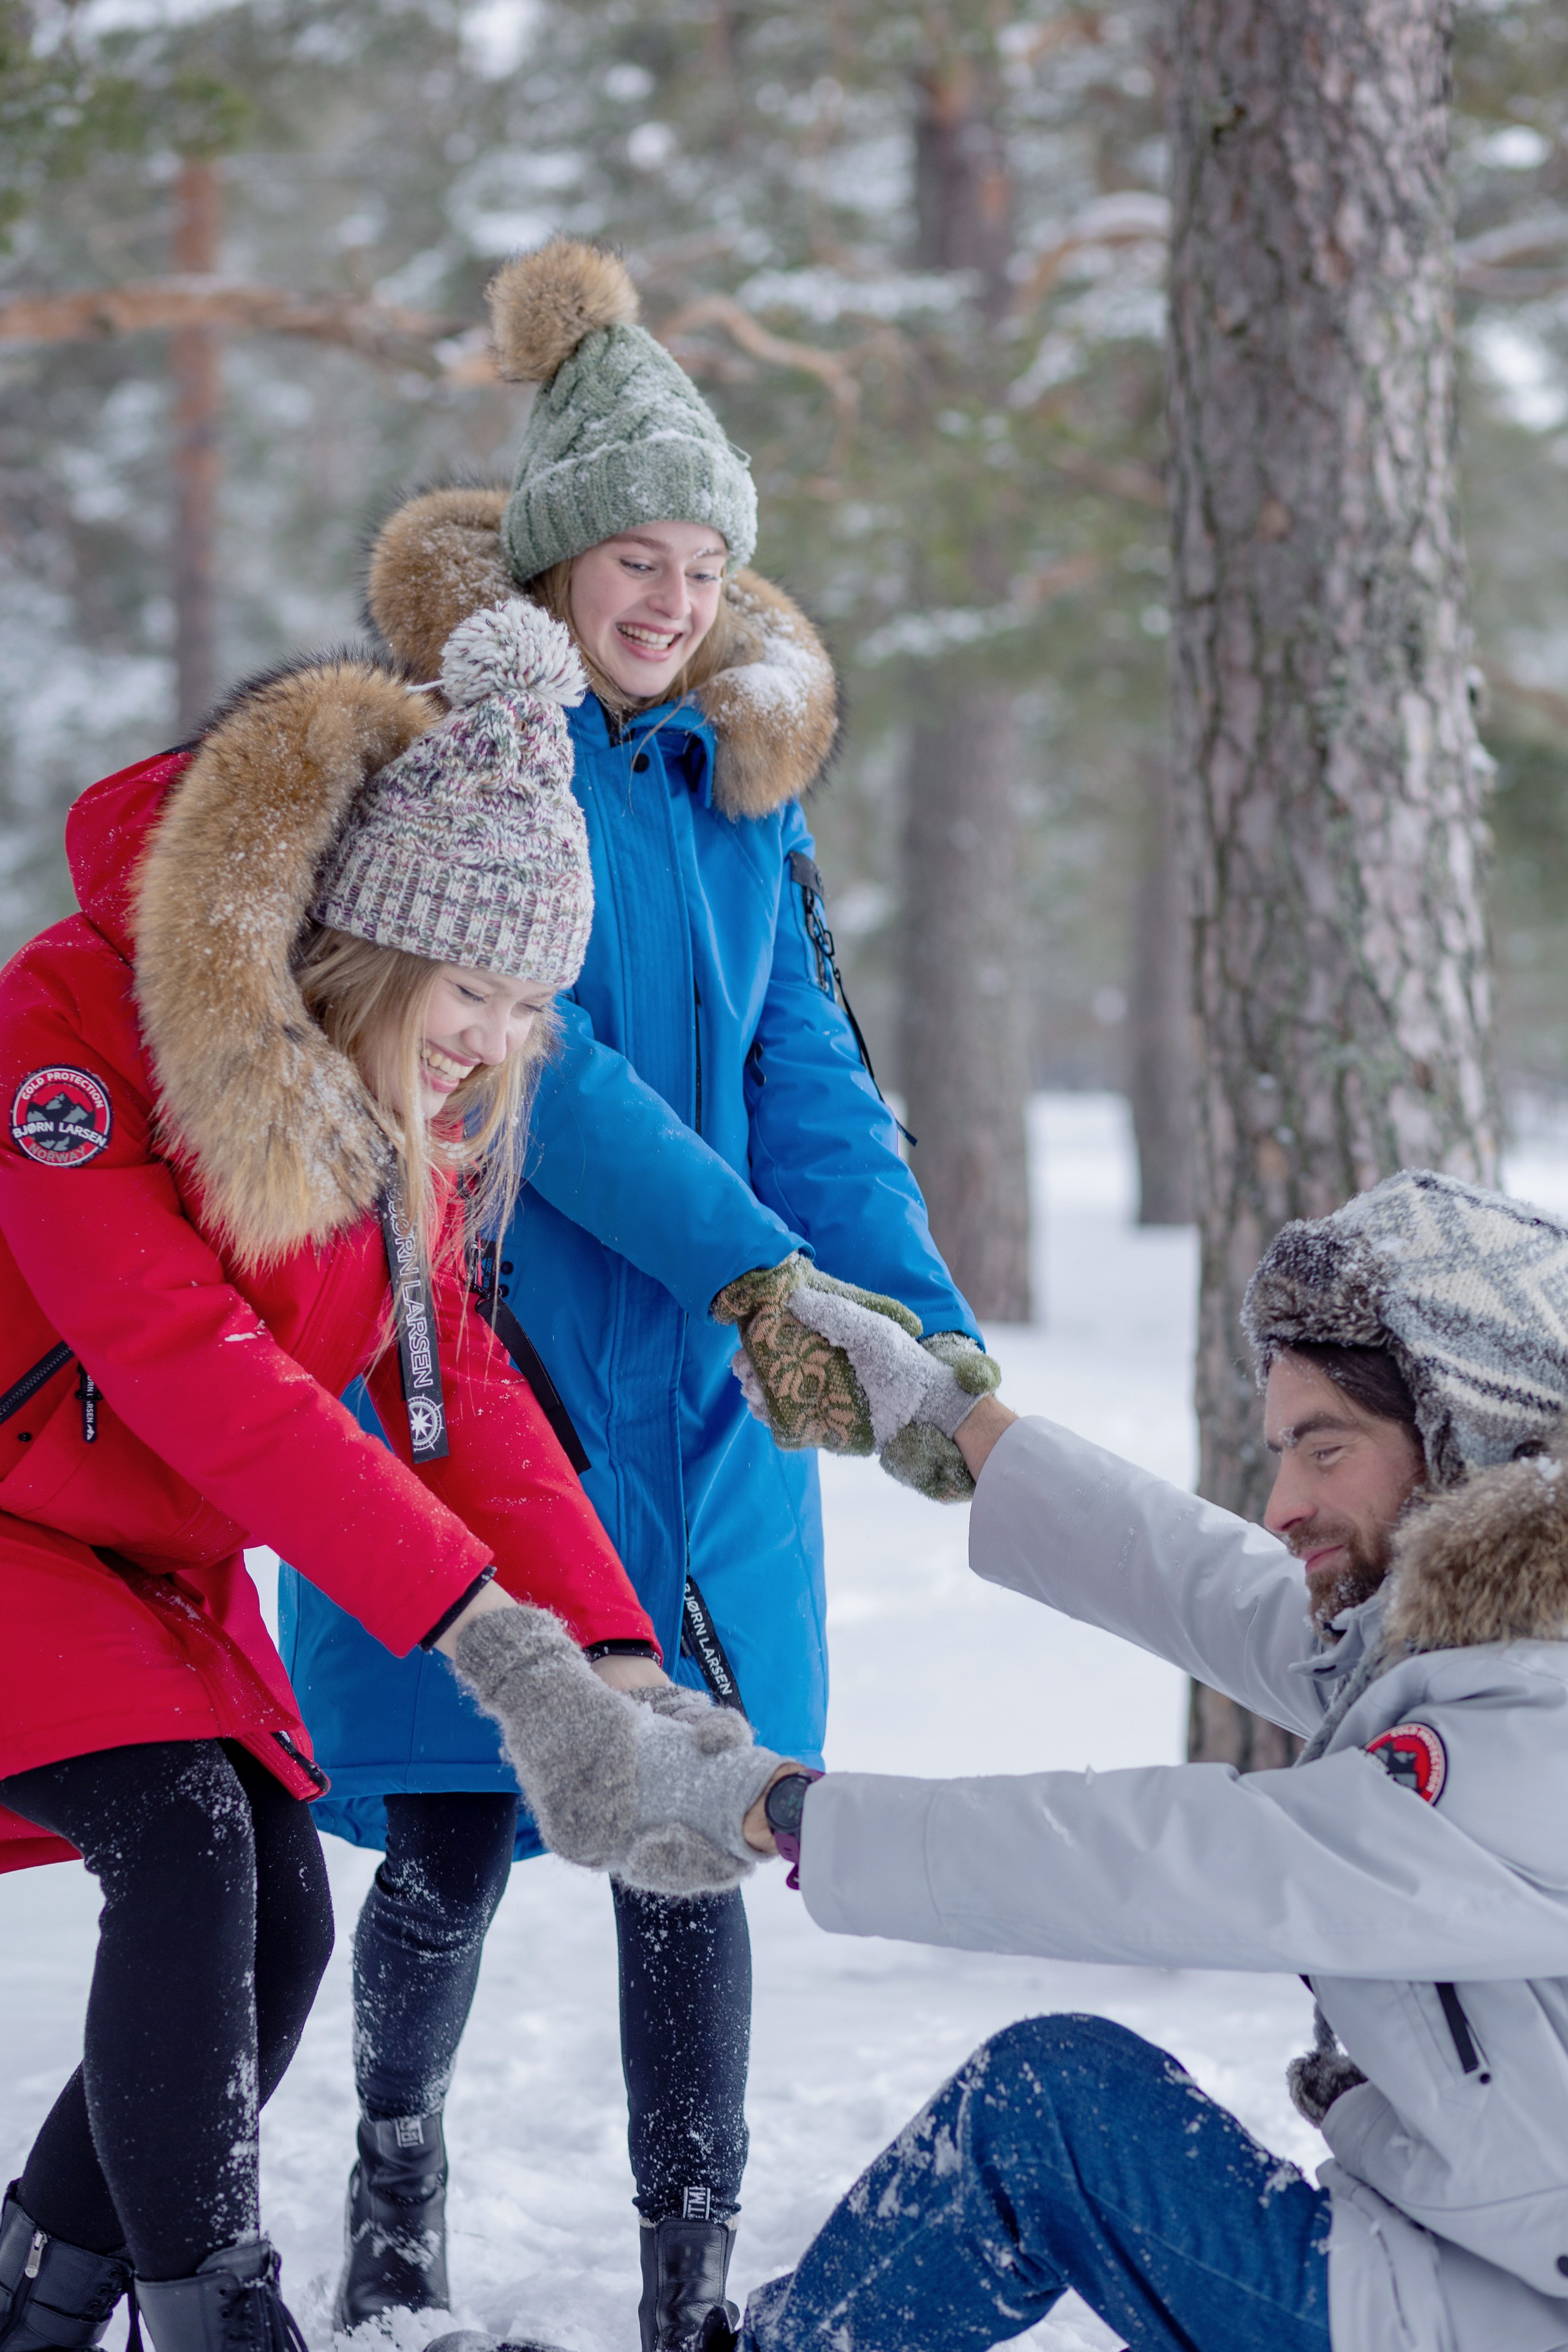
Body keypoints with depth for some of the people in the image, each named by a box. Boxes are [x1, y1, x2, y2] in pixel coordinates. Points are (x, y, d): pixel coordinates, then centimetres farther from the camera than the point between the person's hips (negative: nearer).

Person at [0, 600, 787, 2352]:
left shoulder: (402, 1111, -2)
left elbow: (461, 1392, -8)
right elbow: (193, 1371, -32)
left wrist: (619, 1666, -22)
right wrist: (481, 1628, -37)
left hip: (163, 1565, 8)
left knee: (279, 1910, -3)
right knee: (182, 1830, -24)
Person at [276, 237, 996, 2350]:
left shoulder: (738, 786, 13)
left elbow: (809, 1084, 7)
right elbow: (528, 1057, -16)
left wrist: (935, 1334, -8)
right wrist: (753, 1275, -25)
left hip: (711, 1388, 4)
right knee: (457, 1832, 0)